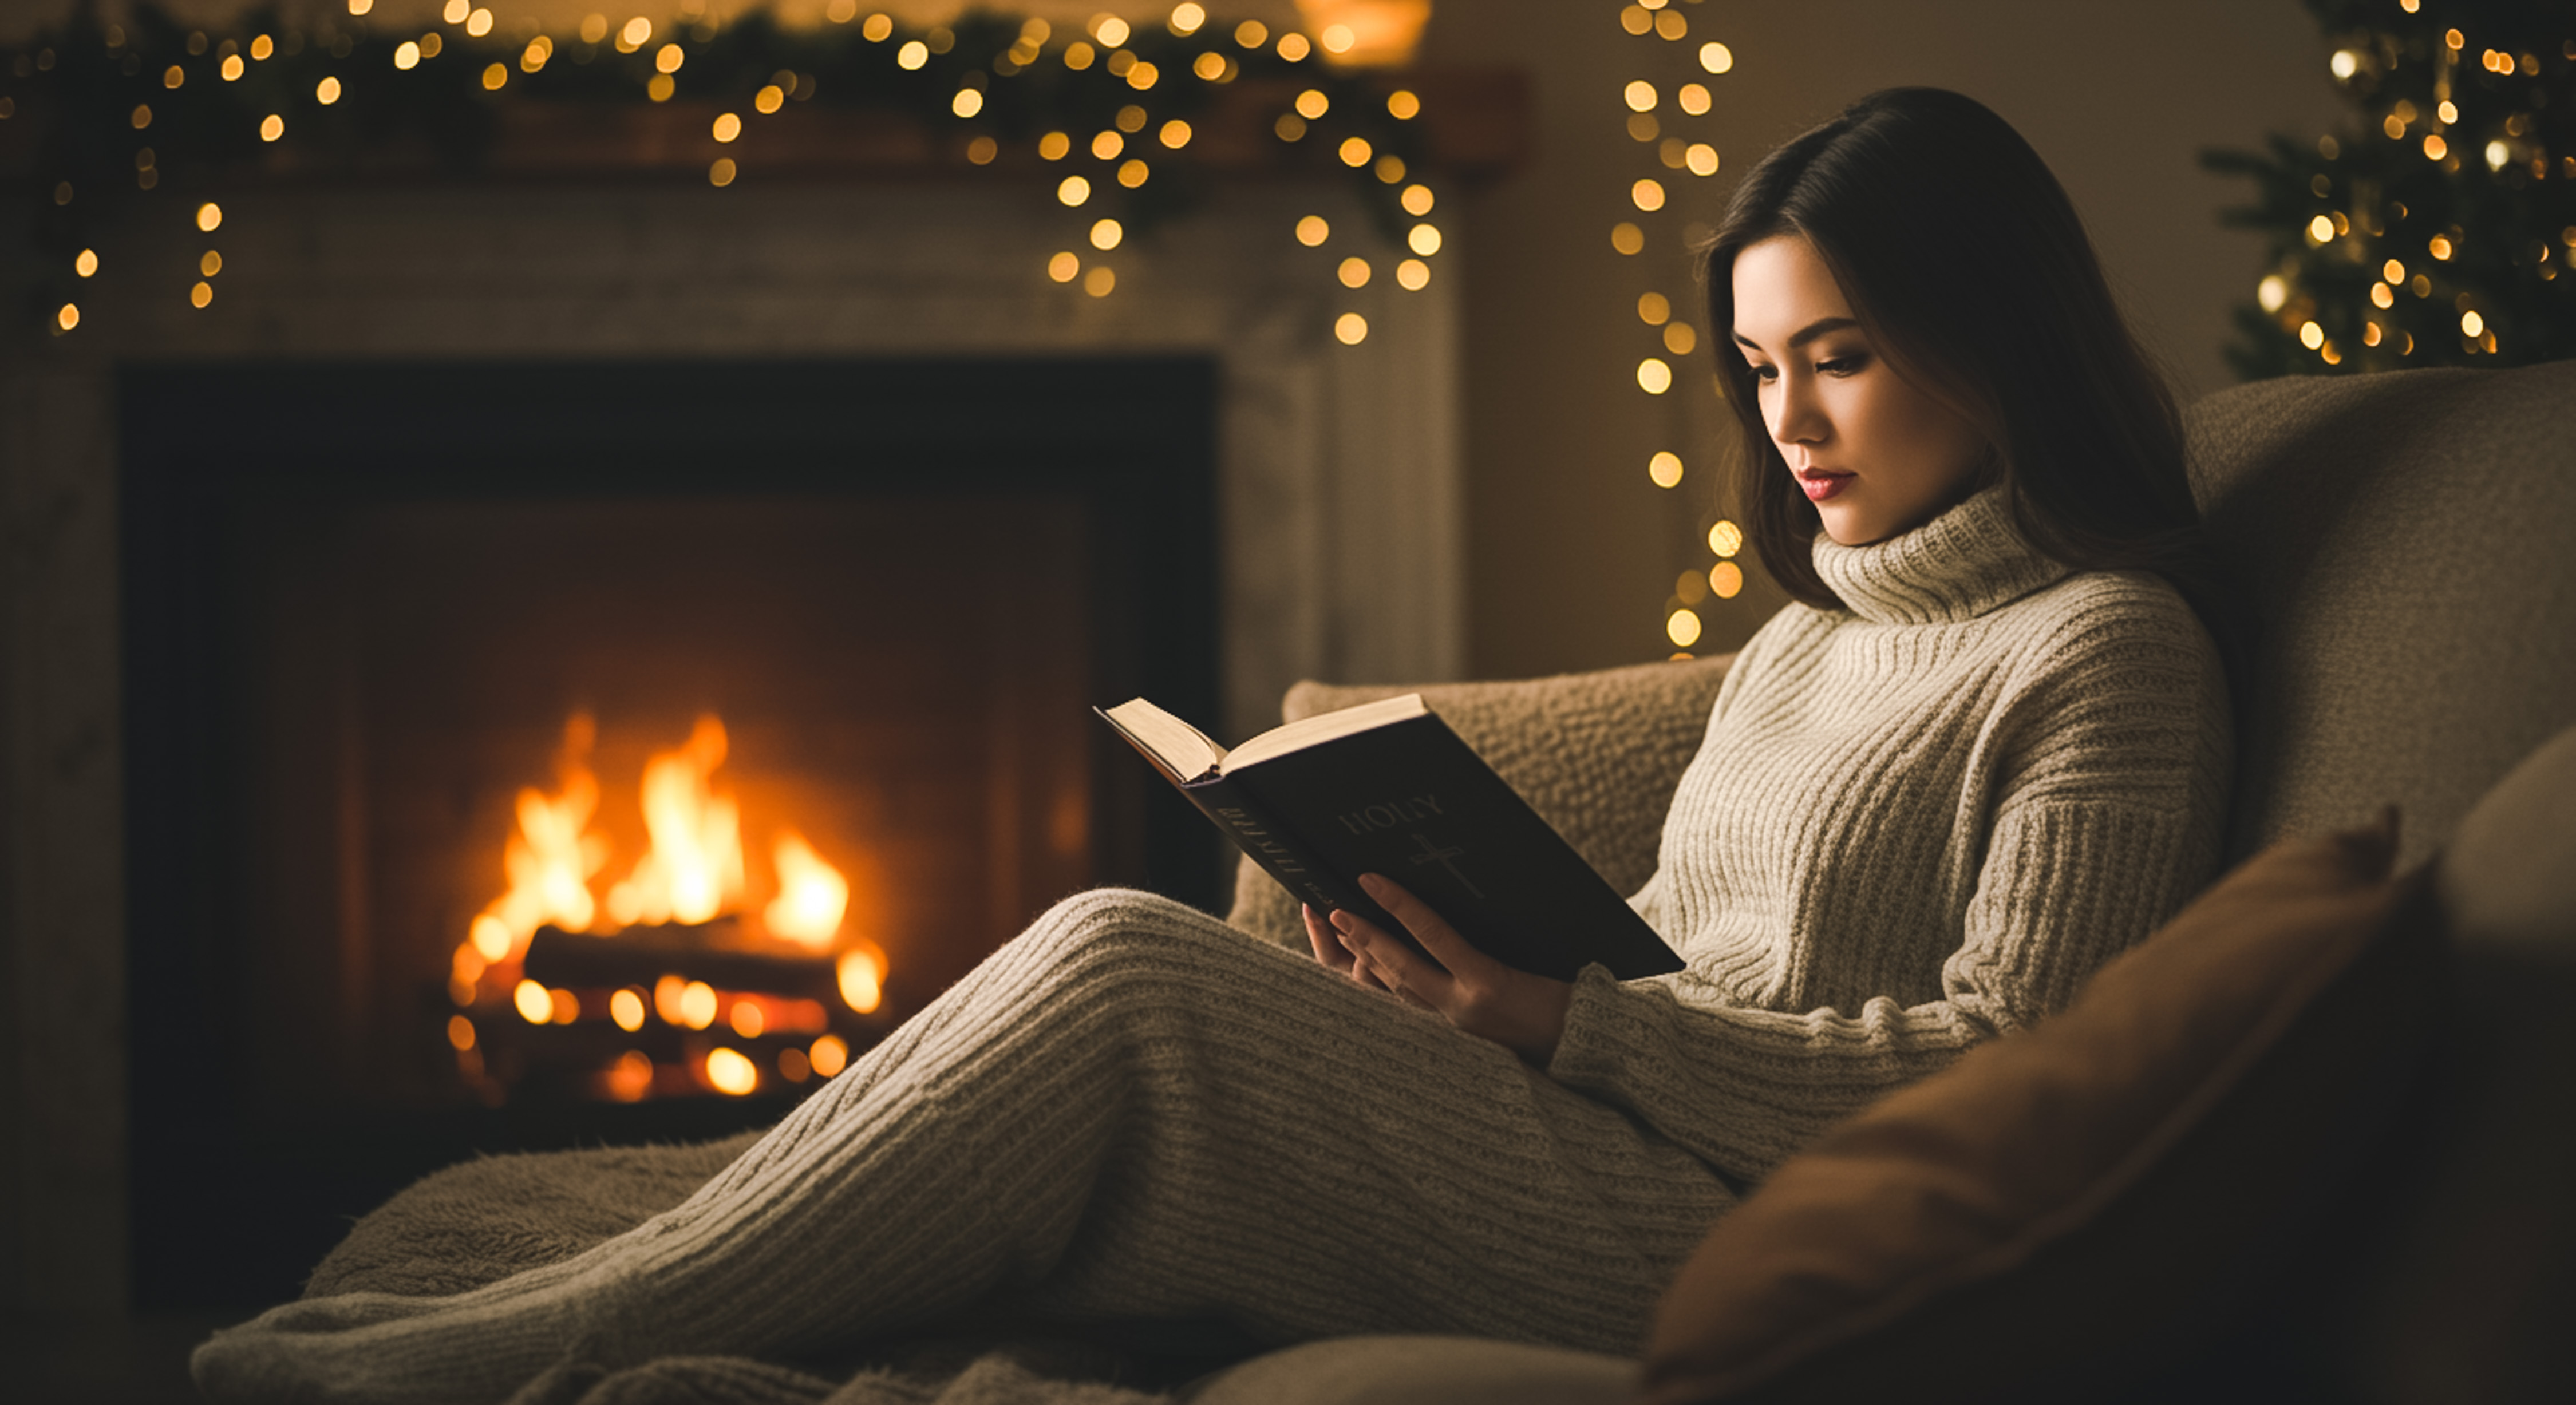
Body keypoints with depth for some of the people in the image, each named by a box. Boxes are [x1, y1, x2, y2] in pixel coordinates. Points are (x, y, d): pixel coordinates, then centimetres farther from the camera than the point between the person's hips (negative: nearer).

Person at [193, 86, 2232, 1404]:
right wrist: (1476, 966, -1)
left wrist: (1571, 1021, -15)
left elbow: (2000, 1068, -12)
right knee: (1120, 982, -15)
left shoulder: (2107, 653, -2)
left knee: (1124, 967, -23)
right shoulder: (1810, 636, 25)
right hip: (1615, 1171, 8)